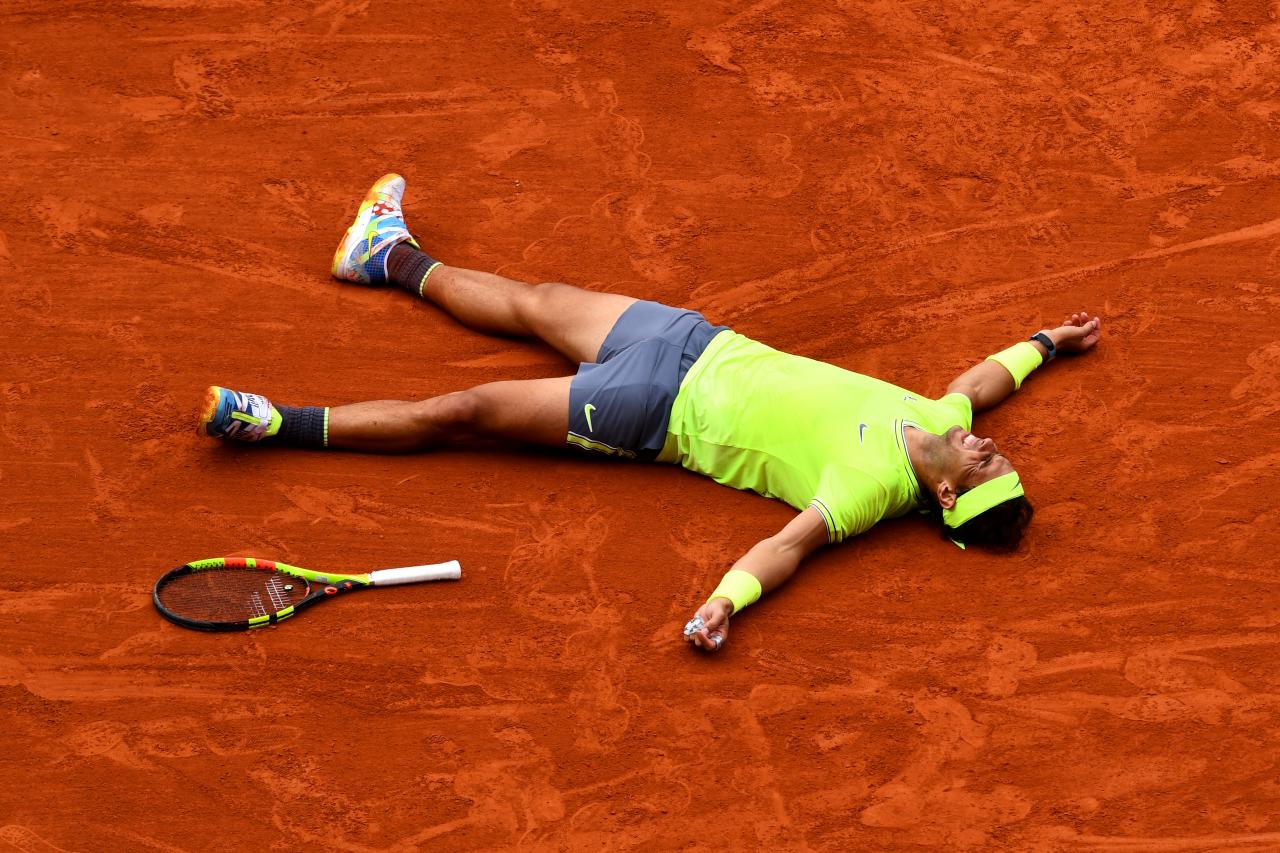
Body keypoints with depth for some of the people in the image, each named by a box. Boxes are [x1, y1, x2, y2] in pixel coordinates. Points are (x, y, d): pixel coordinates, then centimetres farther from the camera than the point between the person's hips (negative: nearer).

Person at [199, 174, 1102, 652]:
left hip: (667, 415, -7)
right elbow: (972, 387, 16)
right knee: (530, 302, 22)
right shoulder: (928, 421, -6)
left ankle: (282, 425, 4)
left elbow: (790, 541, -38)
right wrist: (1042, 344, 22)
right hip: (703, 345, 7)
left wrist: (727, 600, -54)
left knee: (465, 411, -6)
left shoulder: (872, 490, -25)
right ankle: (397, 258, 48)